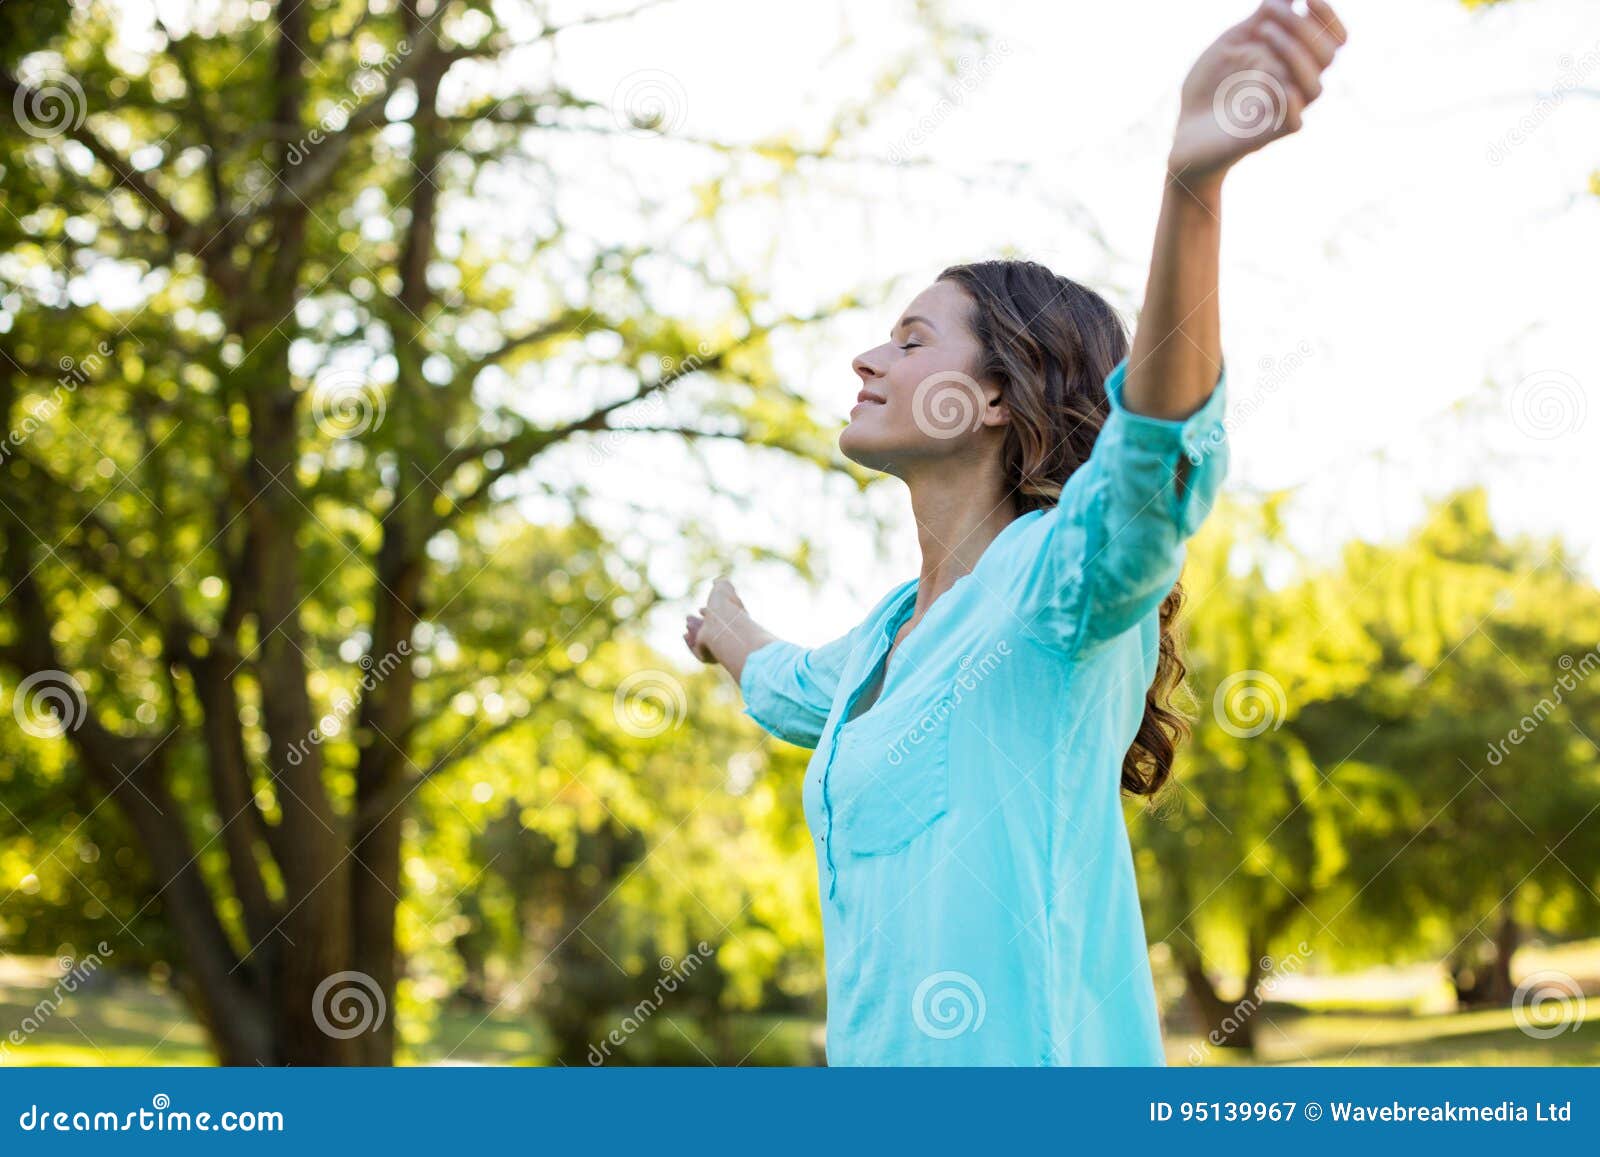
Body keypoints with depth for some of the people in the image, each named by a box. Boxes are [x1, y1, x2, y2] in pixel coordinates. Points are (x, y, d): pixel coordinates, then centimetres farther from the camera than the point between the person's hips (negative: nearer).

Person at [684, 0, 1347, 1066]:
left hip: (1026, 1059, -9)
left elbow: (1155, 458, -33)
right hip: (882, 1058, 9)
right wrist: (729, 636, 63)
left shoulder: (1060, 578, -10)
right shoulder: (891, 631, 16)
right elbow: (799, 693, 40)